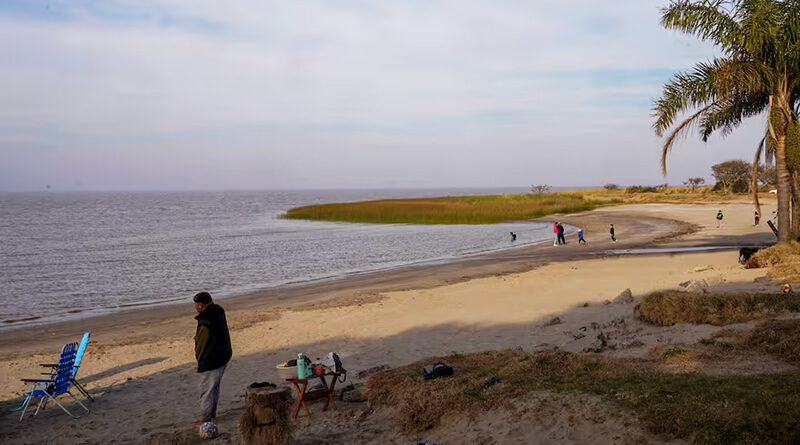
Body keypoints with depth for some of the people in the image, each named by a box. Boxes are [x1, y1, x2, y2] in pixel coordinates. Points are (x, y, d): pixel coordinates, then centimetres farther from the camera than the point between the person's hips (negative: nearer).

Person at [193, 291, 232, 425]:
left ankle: (205, 418, 10)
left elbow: (200, 343, -16)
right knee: (215, 386, 21)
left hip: (210, 361, -10)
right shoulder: (218, 312, 3)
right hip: (224, 355, 10)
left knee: (206, 389, 2)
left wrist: (199, 358, 1)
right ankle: (212, 413, 33)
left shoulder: (205, 321, -25)